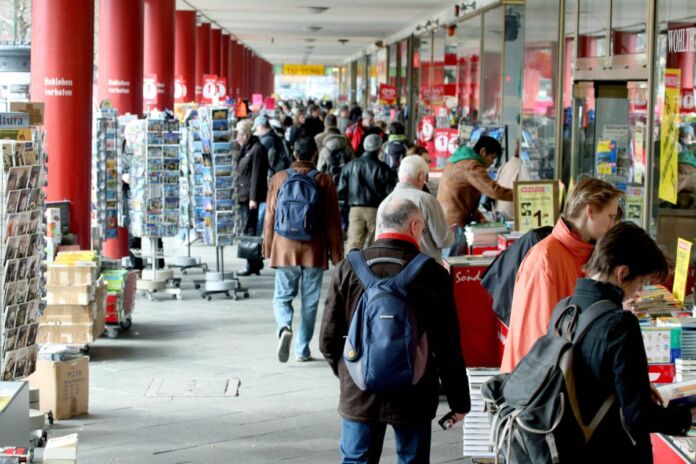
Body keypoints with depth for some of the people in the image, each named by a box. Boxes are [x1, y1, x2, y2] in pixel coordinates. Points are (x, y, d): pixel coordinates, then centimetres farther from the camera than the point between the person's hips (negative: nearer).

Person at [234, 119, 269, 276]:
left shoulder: (257, 149, -12)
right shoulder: (245, 149, 17)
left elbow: (256, 175, -18)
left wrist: (253, 198, -21)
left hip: (251, 197, -10)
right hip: (244, 196, 10)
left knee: (250, 230, -7)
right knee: (248, 229, 12)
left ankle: (252, 265, -4)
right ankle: (256, 263, 18)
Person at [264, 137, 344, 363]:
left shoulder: (278, 179, 0)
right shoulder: (324, 180, -4)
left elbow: (270, 216, 5)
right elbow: (333, 220, -2)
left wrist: (268, 247, 15)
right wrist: (336, 253, 5)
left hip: (284, 249, 1)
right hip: (314, 251, -1)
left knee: (282, 297, 10)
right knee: (309, 302, 9)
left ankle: (284, 328, -19)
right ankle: (303, 350, 10)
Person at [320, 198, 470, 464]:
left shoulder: (349, 268, -3)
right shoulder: (432, 273, -10)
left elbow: (328, 339, 1)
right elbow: (448, 345, -7)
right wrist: (459, 400, 3)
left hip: (358, 394, 2)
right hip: (413, 397, -2)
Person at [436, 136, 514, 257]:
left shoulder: (455, 163, 19)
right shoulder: (472, 166, -13)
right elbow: (494, 190, -22)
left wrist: (479, 217, 12)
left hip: (442, 222, 10)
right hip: (455, 224, -10)